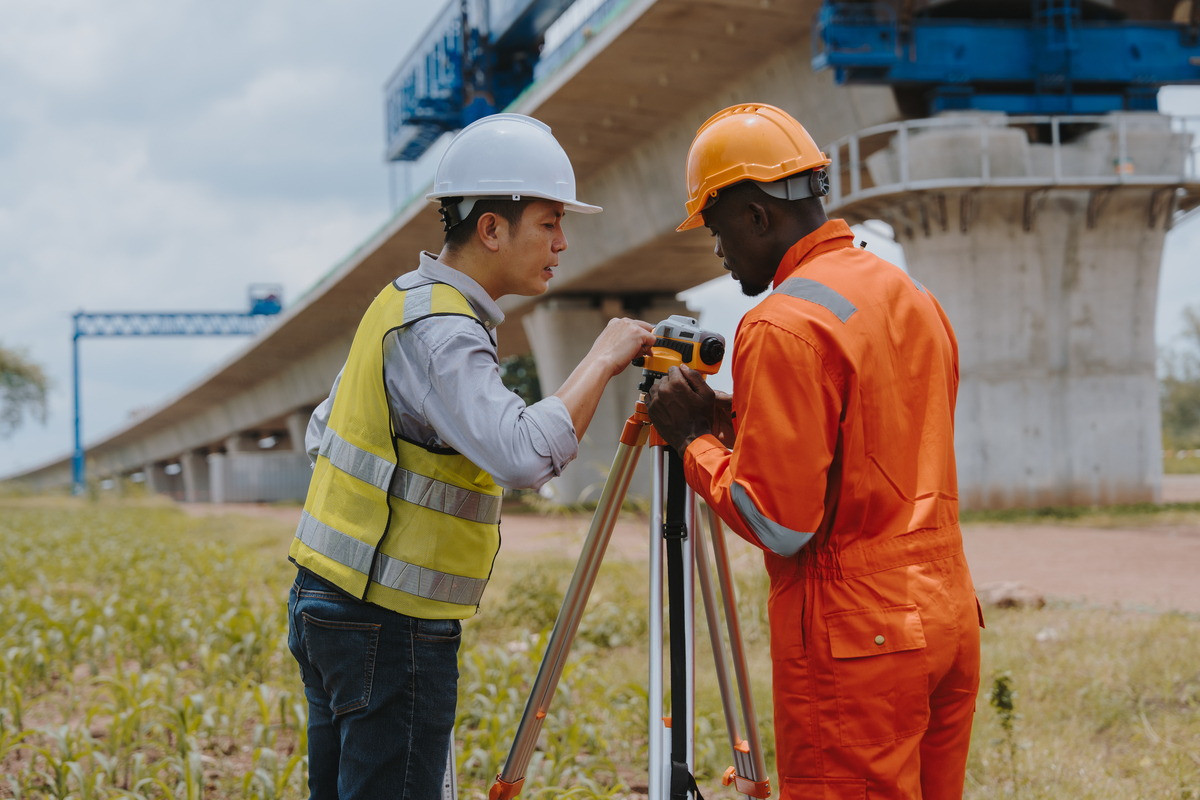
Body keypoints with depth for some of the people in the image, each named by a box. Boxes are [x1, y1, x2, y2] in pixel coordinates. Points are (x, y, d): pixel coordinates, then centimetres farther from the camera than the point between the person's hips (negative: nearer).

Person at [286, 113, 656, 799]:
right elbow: (527, 455, -34)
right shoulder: (440, 332, -19)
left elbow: (324, 432, 20)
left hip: (329, 606, 10)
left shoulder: (405, 300, 12)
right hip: (390, 625, -10)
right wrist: (602, 360, -23)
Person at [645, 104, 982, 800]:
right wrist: (730, 415, 16)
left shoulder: (783, 326, -14)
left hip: (855, 644, -8)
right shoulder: (916, 298, 13)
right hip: (950, 620, 9)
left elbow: (779, 523, -17)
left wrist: (695, 437, -2)